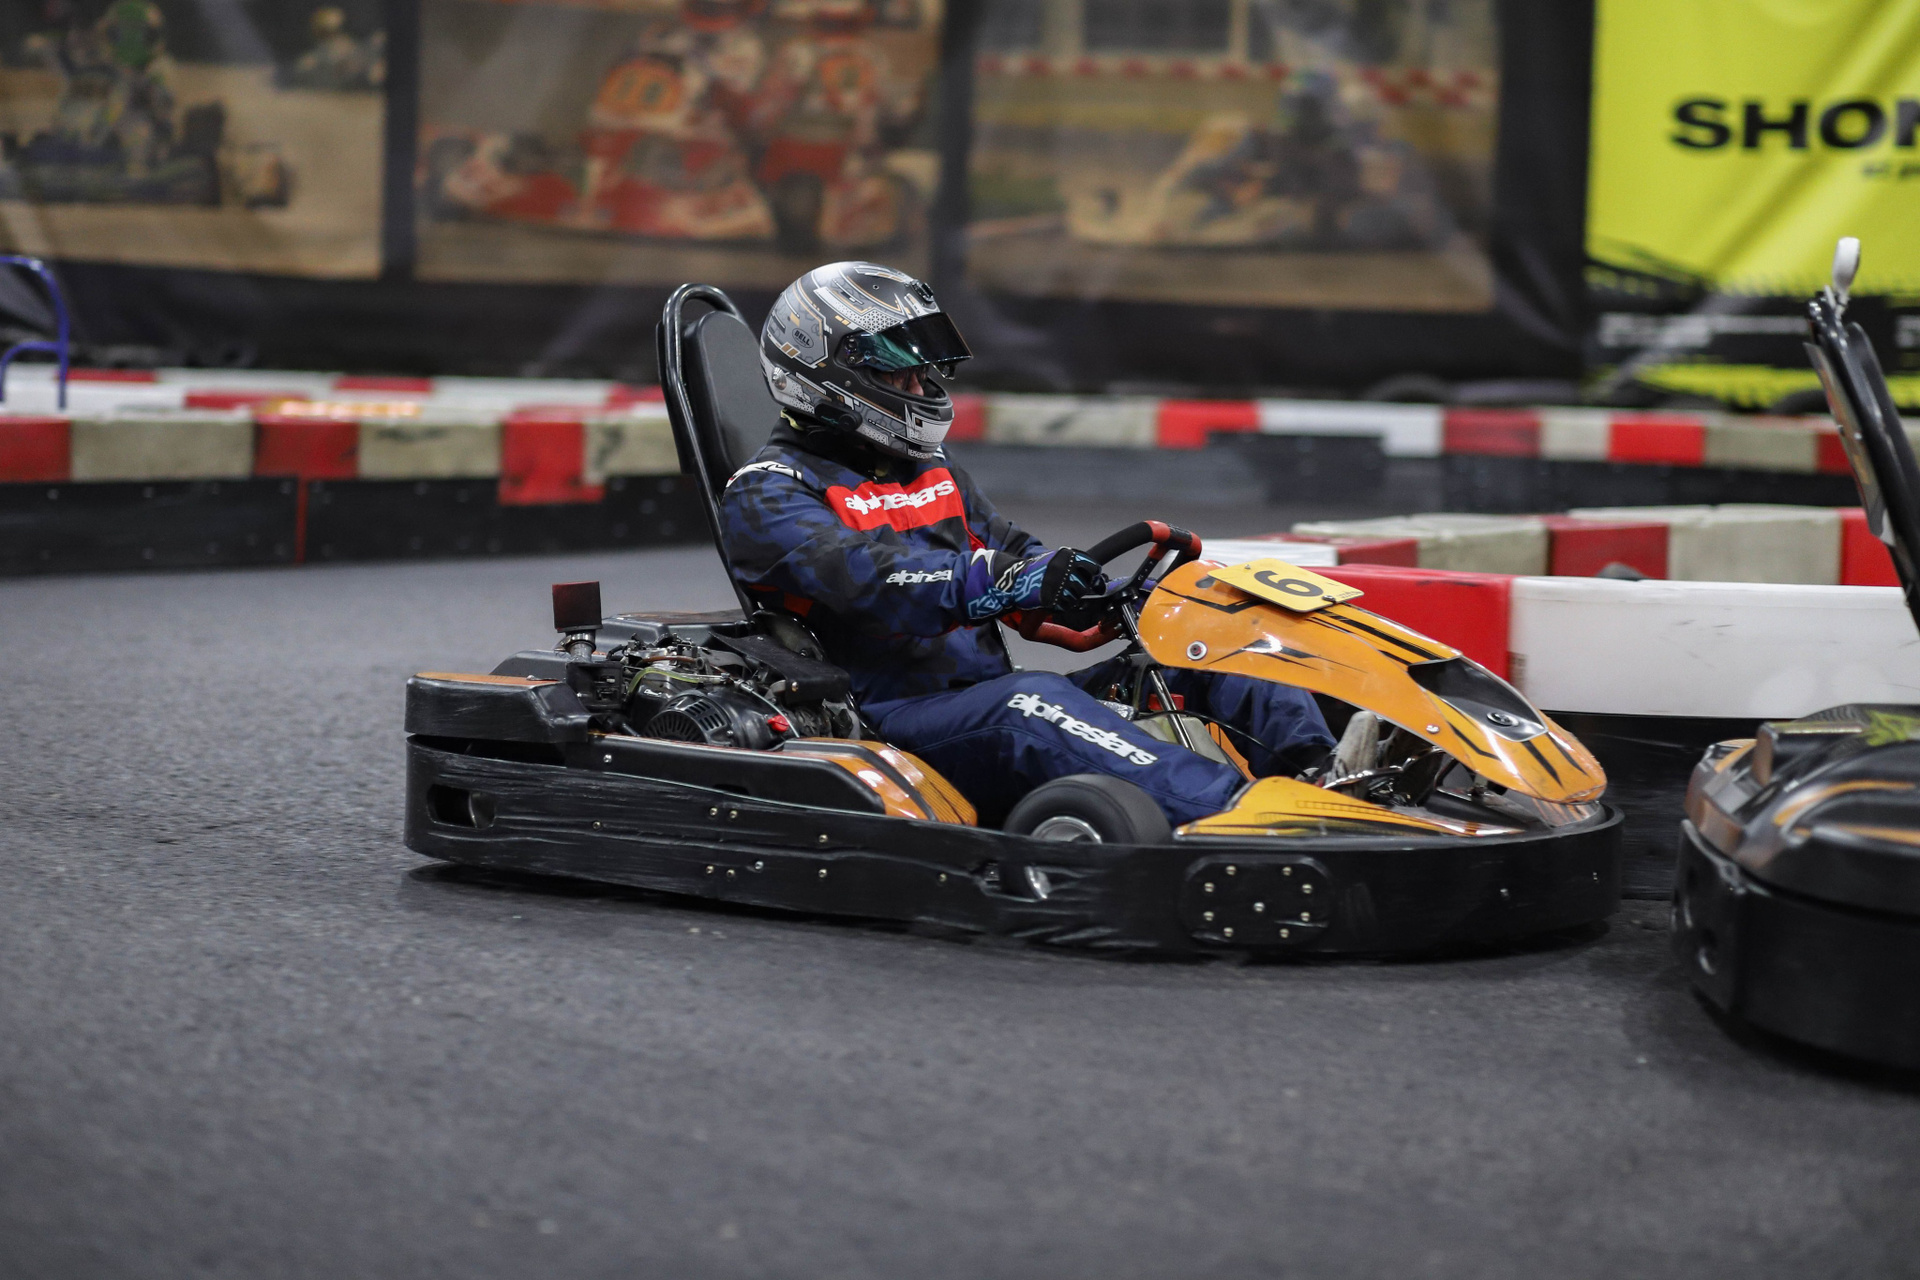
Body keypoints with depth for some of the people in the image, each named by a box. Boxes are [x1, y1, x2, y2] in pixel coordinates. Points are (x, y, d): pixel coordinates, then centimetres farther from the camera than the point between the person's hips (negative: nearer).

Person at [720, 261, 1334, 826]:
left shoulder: (932, 472, 25)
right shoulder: (766, 494, -3)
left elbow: (1015, 553, 20)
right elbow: (858, 575, -22)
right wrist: (999, 578, -36)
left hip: (991, 700, 8)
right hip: (892, 724, -8)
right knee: (1032, 702, -37)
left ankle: (1317, 767, -31)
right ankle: (1230, 811, -55)